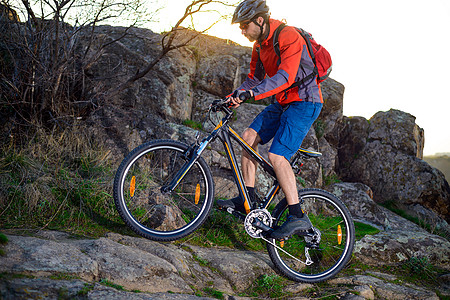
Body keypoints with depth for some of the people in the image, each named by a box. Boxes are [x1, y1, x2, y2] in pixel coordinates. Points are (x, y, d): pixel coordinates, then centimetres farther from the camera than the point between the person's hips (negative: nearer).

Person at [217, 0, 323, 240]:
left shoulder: (288, 36, -20)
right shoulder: (260, 45, 9)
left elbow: (285, 77, -32)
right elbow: (255, 78, 13)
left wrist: (253, 93, -43)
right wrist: (233, 97, -5)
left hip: (304, 102, -9)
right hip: (282, 102, 9)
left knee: (277, 155, -20)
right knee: (249, 136, -3)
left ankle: (298, 217, -16)